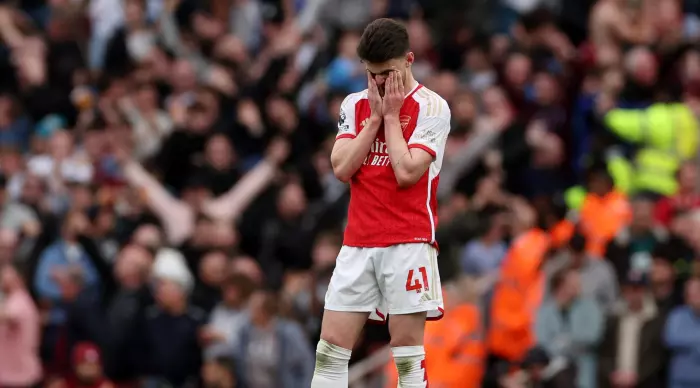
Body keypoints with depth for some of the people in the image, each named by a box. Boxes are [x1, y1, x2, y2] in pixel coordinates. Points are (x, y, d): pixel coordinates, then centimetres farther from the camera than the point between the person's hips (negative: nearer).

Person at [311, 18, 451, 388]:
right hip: (358, 243, 5)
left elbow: (407, 172, -14)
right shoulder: (355, 105, 12)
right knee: (331, 347, -1)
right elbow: (341, 168, 0)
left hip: (408, 242, -5)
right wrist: (375, 117, -3)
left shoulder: (431, 107, -4)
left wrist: (391, 115, -6)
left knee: (407, 352, -5)